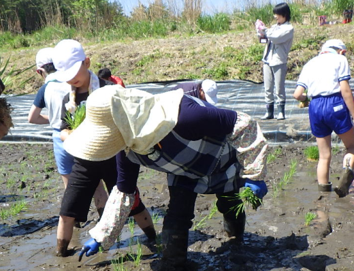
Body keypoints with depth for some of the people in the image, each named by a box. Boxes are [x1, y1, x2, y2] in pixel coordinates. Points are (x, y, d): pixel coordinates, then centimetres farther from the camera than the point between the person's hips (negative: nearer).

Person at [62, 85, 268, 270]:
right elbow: (124, 191, -6)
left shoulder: (180, 116, -48)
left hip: (223, 165, -3)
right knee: (174, 224, -10)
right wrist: (101, 236, -4)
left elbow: (243, 125, -37)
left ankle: (238, 239, 55)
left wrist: (254, 175, -29)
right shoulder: (127, 148, -24)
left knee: (231, 210, 21)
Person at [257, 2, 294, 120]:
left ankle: (281, 112, 4)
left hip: (279, 61, -7)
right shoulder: (274, 26, 18)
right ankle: (269, 112, 12)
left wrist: (265, 31, -11)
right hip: (268, 60, 7)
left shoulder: (288, 28, -4)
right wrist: (262, 33, 0)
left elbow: (276, 38, -18)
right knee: (268, 89, 7)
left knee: (279, 89, -4)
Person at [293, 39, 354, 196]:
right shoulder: (339, 59, 6)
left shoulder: (310, 64, 19)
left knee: (324, 155, 16)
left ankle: (323, 187, 20)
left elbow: (297, 94, 9)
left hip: (315, 107, 5)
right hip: (335, 105, -4)